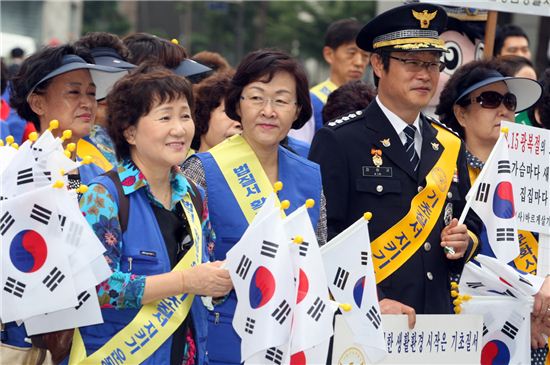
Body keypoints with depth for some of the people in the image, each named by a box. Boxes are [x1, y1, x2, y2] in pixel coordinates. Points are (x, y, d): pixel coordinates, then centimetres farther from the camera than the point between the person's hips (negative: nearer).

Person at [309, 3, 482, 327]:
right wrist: (372, 301, -20)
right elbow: (324, 235, -11)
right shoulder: (338, 142, -4)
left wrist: (464, 241, 0)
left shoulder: (450, 147, 13)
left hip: (436, 321, 5)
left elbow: (470, 222, 23)